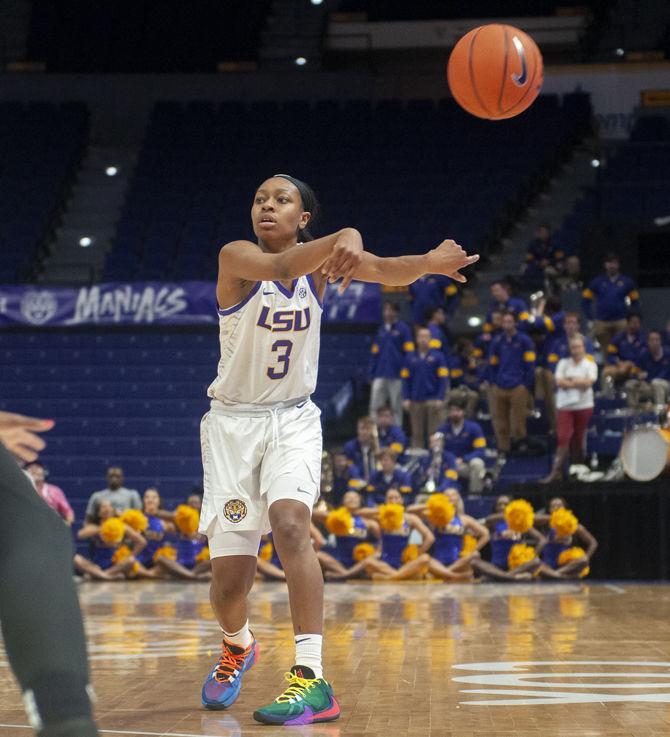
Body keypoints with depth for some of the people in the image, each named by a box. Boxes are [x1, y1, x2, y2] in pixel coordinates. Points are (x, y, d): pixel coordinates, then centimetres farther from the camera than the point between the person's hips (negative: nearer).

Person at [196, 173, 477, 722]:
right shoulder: (236, 258, -12)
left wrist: (427, 263, -41)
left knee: (289, 523, -28)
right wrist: (343, 239, -49)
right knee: (230, 578, -1)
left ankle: (312, 677, -31)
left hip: (293, 419, 1)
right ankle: (237, 646, 35)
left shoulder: (321, 262, -3)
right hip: (233, 422, -1)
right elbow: (278, 268, -35)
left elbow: (388, 272, -19)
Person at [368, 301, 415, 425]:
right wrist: (372, 375, 10)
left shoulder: (403, 329, 1)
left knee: (397, 408, 2)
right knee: (374, 406, -2)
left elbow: (409, 352, -2)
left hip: (397, 376, -4)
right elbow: (375, 353, 16)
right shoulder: (381, 330, 15)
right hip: (380, 375, 4)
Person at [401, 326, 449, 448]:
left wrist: (440, 399, -9)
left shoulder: (438, 357, 4)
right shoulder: (410, 358, 11)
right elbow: (406, 379, 11)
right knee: (417, 433, 3)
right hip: (416, 401, 2)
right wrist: (406, 399, 1)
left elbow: (443, 379, 0)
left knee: (434, 433, -5)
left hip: (433, 401, -2)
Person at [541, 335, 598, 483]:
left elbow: (589, 382, -11)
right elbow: (559, 382, -7)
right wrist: (579, 383, -10)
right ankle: (556, 471, -13)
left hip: (584, 405, 0)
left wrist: (569, 381, -8)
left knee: (578, 438, 6)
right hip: (565, 405, 0)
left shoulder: (590, 364, 5)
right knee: (563, 437, -10)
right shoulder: (563, 363, 8)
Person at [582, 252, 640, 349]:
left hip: (621, 323, 0)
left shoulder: (627, 282, 8)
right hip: (602, 322, 0)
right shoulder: (598, 281, 7)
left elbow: (635, 302, 13)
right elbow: (585, 300, 11)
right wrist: (590, 318, 4)